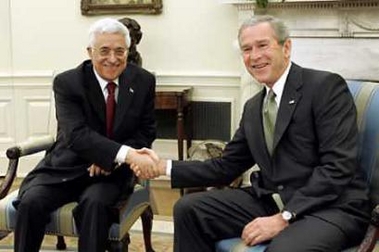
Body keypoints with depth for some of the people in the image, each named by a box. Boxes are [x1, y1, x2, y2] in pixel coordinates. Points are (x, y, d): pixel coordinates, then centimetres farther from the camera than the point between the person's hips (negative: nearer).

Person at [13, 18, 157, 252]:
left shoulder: (144, 81, -3)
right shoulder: (67, 82, -11)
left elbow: (146, 131, 4)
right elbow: (76, 134, -24)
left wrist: (113, 159, -16)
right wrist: (127, 154, -39)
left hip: (113, 170, 0)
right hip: (67, 166, 0)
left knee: (95, 203, -32)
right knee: (31, 202, -25)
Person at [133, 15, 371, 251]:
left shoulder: (326, 86, -8)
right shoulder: (253, 107, 15)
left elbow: (338, 166, -16)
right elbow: (227, 167, 15)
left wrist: (284, 217, -21)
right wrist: (164, 167, 3)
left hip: (332, 207, -6)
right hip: (270, 201, 7)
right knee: (188, 208, -5)